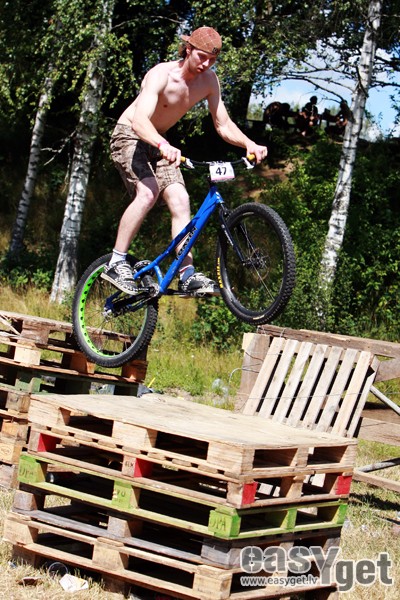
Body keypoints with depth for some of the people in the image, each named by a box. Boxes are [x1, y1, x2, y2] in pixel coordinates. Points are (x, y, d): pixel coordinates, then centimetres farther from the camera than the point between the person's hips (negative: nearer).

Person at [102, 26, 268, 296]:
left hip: (159, 144, 6)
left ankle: (187, 275, -12)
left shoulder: (209, 81, -8)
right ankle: (116, 263, -22)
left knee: (180, 200, -11)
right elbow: (139, 121, -40)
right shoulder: (161, 74, -27)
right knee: (148, 192, -29)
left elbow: (224, 125, -4)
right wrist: (164, 146, -60)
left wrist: (249, 144, -25)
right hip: (129, 136, -6)